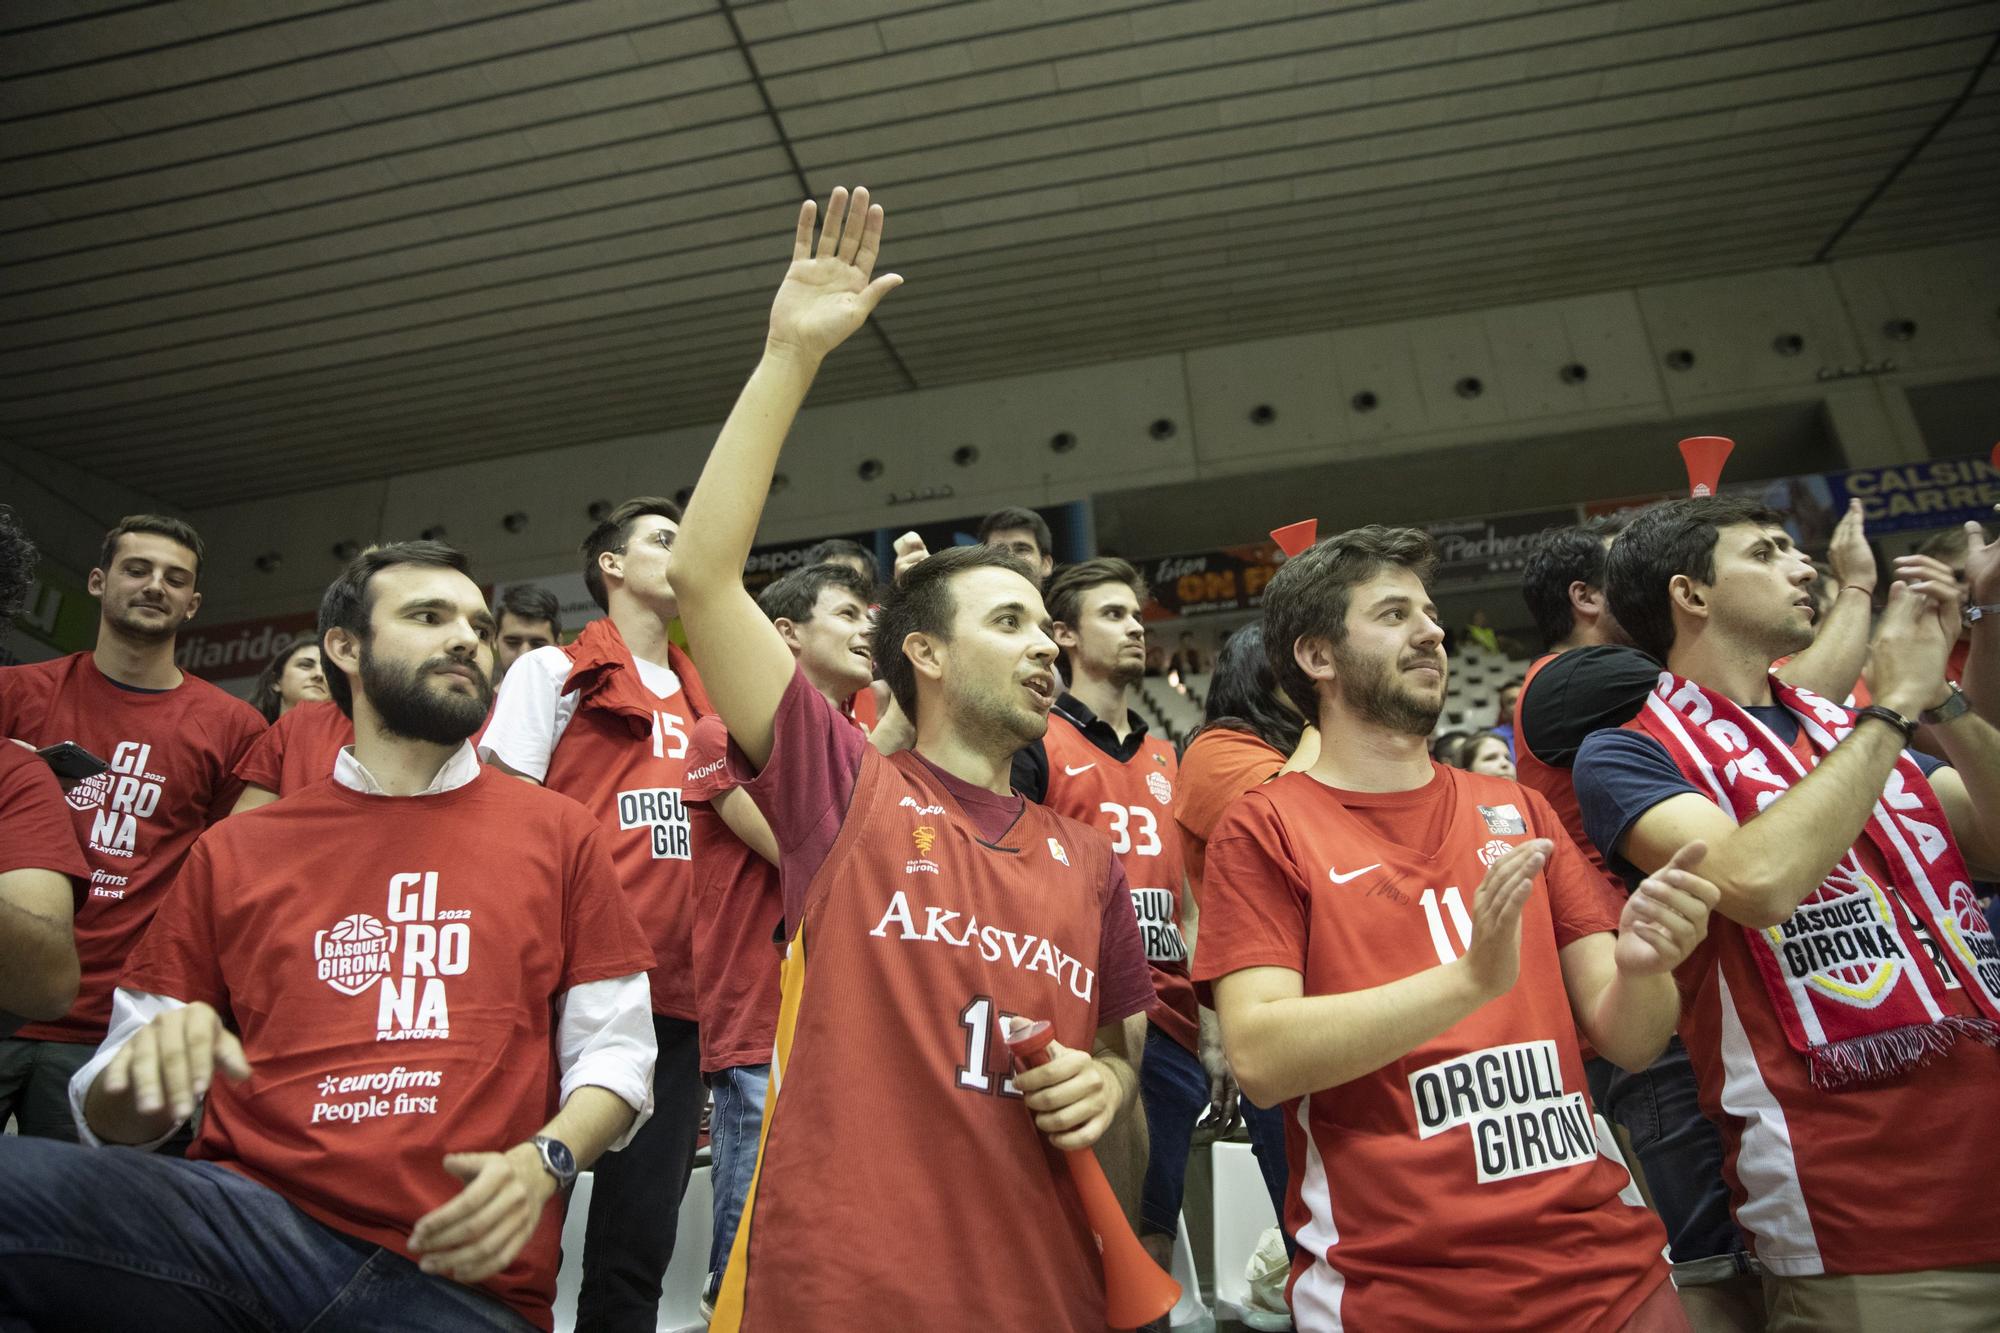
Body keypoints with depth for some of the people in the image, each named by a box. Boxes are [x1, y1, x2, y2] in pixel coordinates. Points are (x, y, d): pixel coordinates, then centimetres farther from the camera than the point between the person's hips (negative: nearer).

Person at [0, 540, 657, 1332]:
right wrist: (149, 1067, -9)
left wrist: (543, 1162, -12)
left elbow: (613, 1052, 8)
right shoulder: (235, 851, 13)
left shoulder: (558, 835, 8)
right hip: (248, 1226, 2)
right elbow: (111, 1114, 15)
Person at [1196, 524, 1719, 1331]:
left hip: (1606, 1267, 5)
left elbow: (1627, 1040, 4)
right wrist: (1471, 976, -28)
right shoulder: (1264, 830, -8)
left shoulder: (1518, 811, 7)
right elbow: (1259, 1060, -19)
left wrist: (1640, 967, -19)